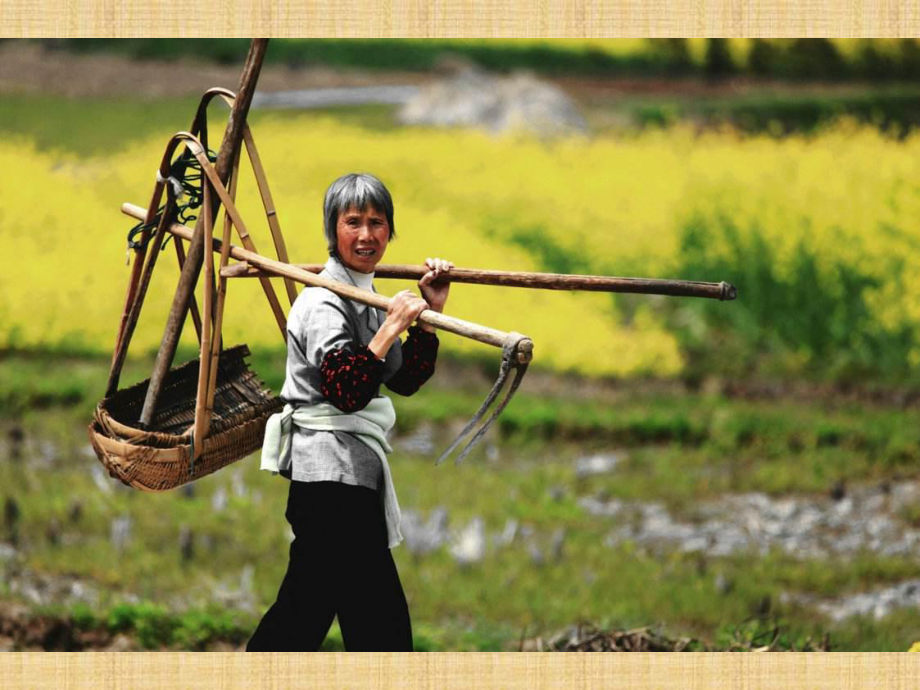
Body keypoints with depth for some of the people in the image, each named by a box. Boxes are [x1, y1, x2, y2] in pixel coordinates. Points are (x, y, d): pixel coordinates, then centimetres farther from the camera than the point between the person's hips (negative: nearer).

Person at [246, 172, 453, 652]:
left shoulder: (366, 298, 15)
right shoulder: (323, 302, -14)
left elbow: (405, 379, 14)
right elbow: (347, 391, -26)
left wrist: (429, 315, 4)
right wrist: (390, 329, -28)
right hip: (333, 477, -10)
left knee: (304, 610, 15)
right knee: (382, 622, -9)